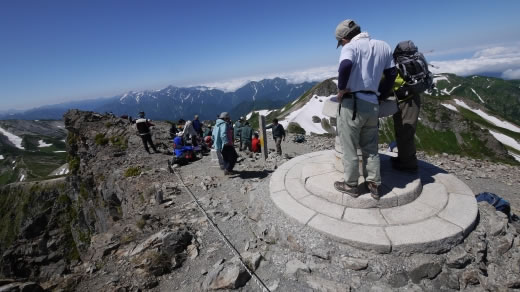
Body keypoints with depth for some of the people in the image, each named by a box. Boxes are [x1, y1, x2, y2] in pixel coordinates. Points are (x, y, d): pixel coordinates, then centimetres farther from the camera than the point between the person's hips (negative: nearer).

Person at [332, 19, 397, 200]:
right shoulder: (384, 46, 17)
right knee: (371, 148, 16)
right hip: (372, 104, 7)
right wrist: (382, 95, 22)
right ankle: (374, 185, 22)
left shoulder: (351, 47, -5)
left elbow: (345, 65, -26)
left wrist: (341, 88, -13)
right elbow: (392, 73, 18)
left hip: (352, 104, -6)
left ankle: (351, 185, 16)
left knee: (350, 149, 5)